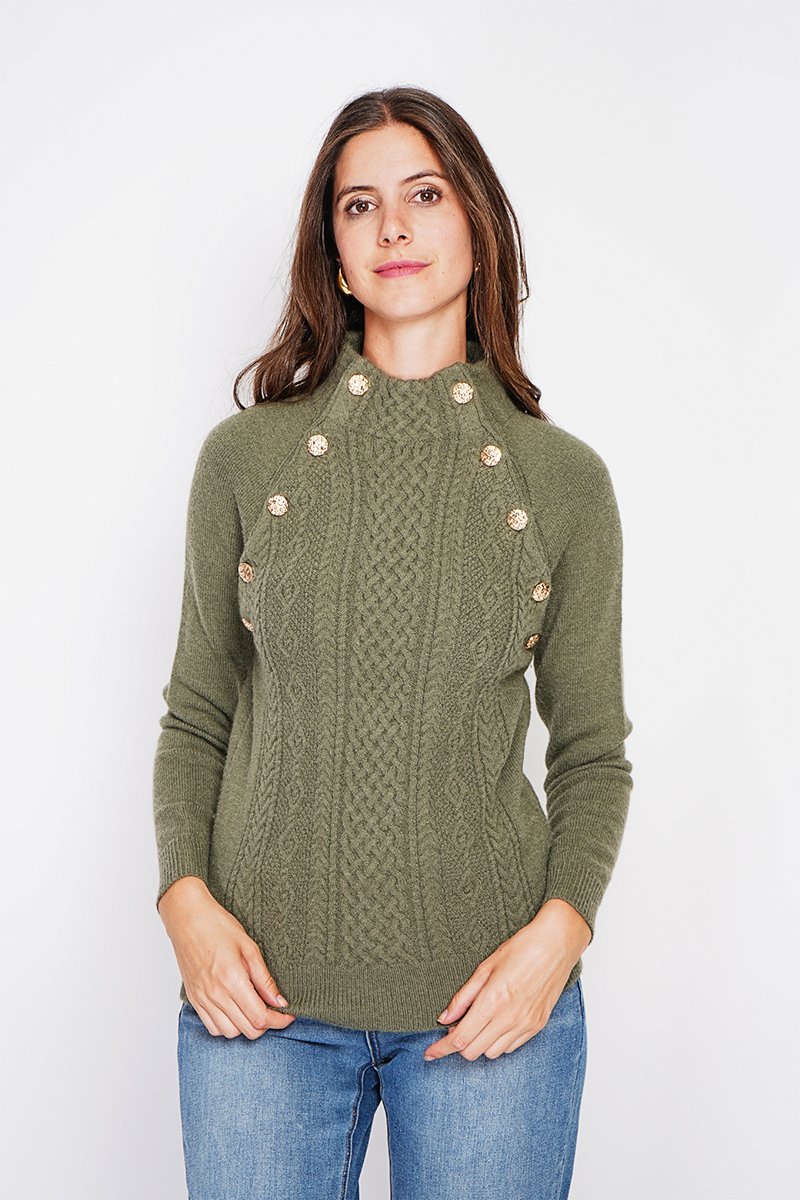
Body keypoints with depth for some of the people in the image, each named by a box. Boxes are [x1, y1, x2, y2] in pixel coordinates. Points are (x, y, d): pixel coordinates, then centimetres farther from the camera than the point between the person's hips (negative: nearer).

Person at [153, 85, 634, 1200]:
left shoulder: (564, 479, 0)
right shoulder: (245, 456, 2)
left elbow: (592, 752, 5)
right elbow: (197, 717, 7)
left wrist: (562, 926, -9)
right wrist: (186, 897, -7)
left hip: (489, 1000, 0)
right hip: (262, 993, 1)